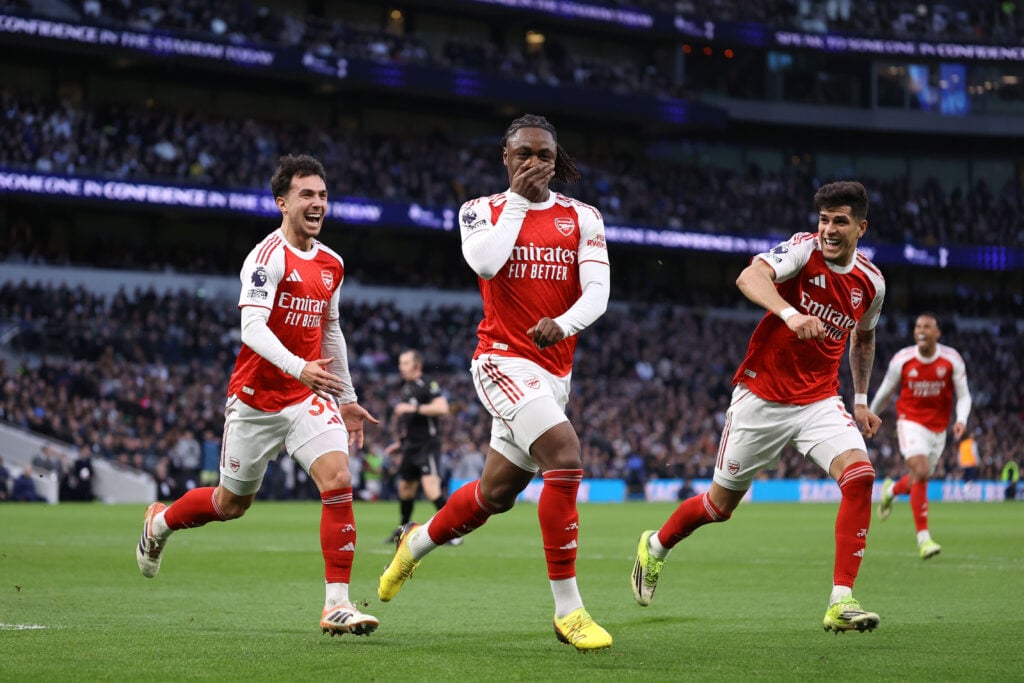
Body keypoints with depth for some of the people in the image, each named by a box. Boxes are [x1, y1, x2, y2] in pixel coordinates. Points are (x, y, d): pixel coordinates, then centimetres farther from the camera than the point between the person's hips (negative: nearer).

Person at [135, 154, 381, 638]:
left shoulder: (331, 264, 8)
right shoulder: (269, 256, -15)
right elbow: (252, 327, -27)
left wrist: (347, 399, 20)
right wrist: (298, 368, -42)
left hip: (310, 397, 5)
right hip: (256, 397, -5)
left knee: (338, 480, -18)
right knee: (232, 502, 11)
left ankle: (337, 604, -15)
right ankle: (159, 522, 43)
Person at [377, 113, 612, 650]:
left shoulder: (582, 218, 8)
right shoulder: (482, 210, 3)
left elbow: (597, 292, -4)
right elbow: (485, 263, -19)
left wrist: (563, 323, -24)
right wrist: (518, 200, -9)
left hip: (554, 372, 5)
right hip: (504, 360, -5)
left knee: (497, 492, 14)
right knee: (566, 458, -25)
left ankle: (418, 542, 45)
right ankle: (567, 610, -21)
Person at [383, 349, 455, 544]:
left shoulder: (428, 386, -12)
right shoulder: (406, 388, 17)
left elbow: (442, 408, -28)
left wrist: (413, 408, -26)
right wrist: (400, 443, 26)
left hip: (428, 446, -9)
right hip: (411, 447, 9)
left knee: (431, 489, -21)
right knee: (405, 489, 17)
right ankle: (403, 529, 35)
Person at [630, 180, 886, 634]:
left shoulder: (871, 282, 2)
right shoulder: (804, 249, -13)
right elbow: (750, 278, -34)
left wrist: (861, 400, 21)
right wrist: (790, 313, -50)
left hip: (819, 401, 3)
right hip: (761, 396, -3)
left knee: (859, 474, -23)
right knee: (721, 503, 8)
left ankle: (841, 602, -21)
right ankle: (655, 546, 39)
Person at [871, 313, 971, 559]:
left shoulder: (952, 360, -9)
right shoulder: (902, 359, -10)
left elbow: (964, 395, -3)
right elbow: (885, 392, 5)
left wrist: (961, 420, -21)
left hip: (938, 428, 3)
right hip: (911, 422, -3)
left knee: (920, 480, 13)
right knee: (920, 472, -22)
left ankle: (892, 490, 51)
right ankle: (924, 538, -20)